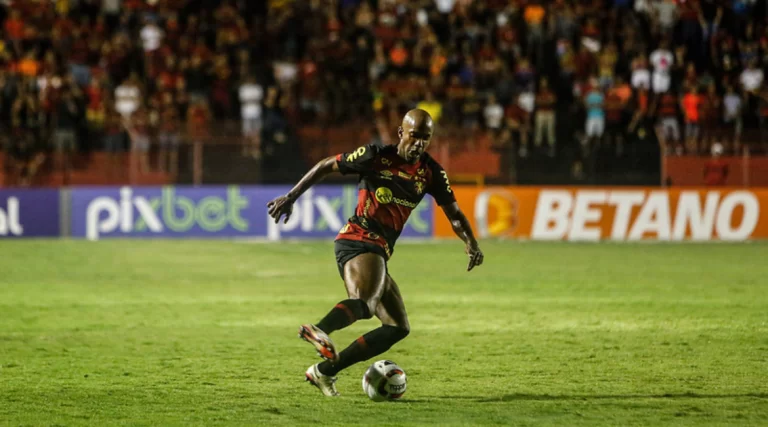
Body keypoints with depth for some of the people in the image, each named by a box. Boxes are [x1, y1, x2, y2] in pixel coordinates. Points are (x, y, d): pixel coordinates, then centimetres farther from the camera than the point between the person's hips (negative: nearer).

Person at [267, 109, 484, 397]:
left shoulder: (431, 173, 9)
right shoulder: (376, 156, -4)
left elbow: (454, 214, 12)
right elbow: (325, 166, 6)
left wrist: (471, 244, -7)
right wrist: (291, 197, 5)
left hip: (379, 253, 7)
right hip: (358, 241, -7)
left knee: (398, 328, 3)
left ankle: (325, 371, 1)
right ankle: (318, 330, -62)